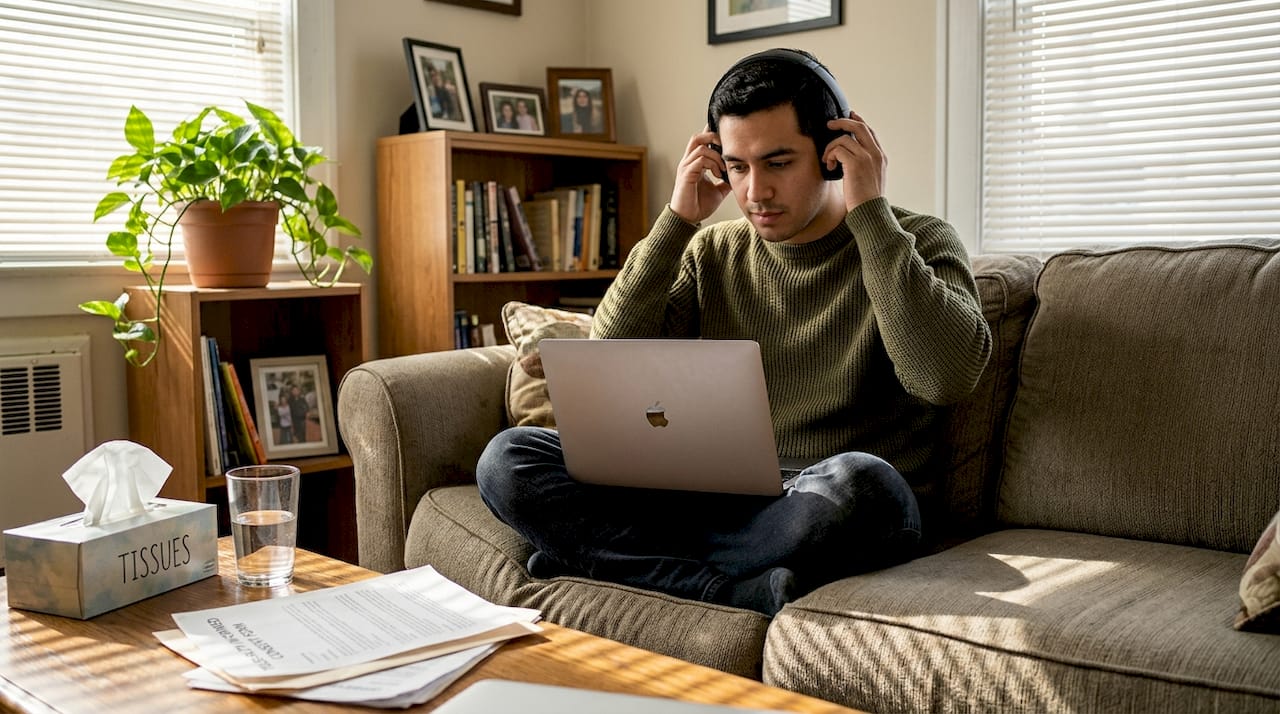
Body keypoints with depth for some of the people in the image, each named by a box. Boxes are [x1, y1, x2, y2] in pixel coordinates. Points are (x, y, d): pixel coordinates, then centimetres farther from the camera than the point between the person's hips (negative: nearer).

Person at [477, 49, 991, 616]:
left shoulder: (917, 245, 1)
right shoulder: (712, 254, 12)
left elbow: (948, 375, -21)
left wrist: (870, 212, -15)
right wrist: (677, 222, -3)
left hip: (851, 514, -3)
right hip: (720, 500, 4)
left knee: (854, 481, -40)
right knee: (508, 458, -13)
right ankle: (745, 593, -25)